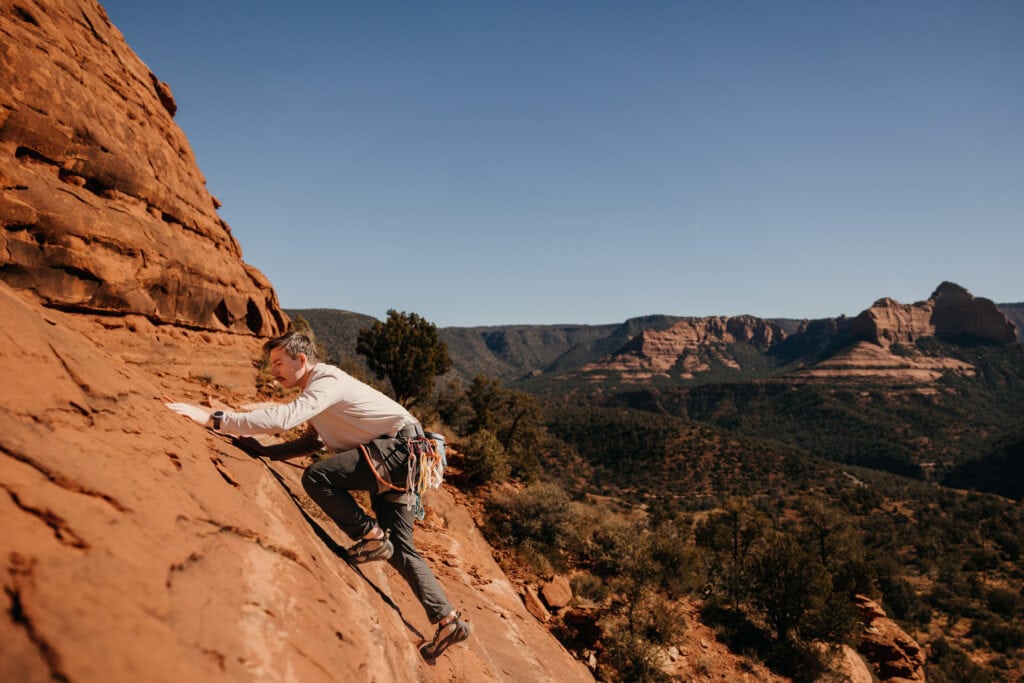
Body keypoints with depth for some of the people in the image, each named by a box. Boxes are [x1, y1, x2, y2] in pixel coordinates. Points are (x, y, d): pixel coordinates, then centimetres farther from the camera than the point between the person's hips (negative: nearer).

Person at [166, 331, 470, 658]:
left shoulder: (327, 382, -15)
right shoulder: (318, 386, 16)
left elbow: (283, 418, -30)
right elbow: (314, 441, 22)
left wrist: (214, 419, -29)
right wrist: (267, 452, 10)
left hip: (400, 447, -10)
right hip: (395, 456, 10)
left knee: (316, 477, -23)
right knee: (399, 547, 9)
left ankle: (372, 537, -7)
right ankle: (448, 621, 12)